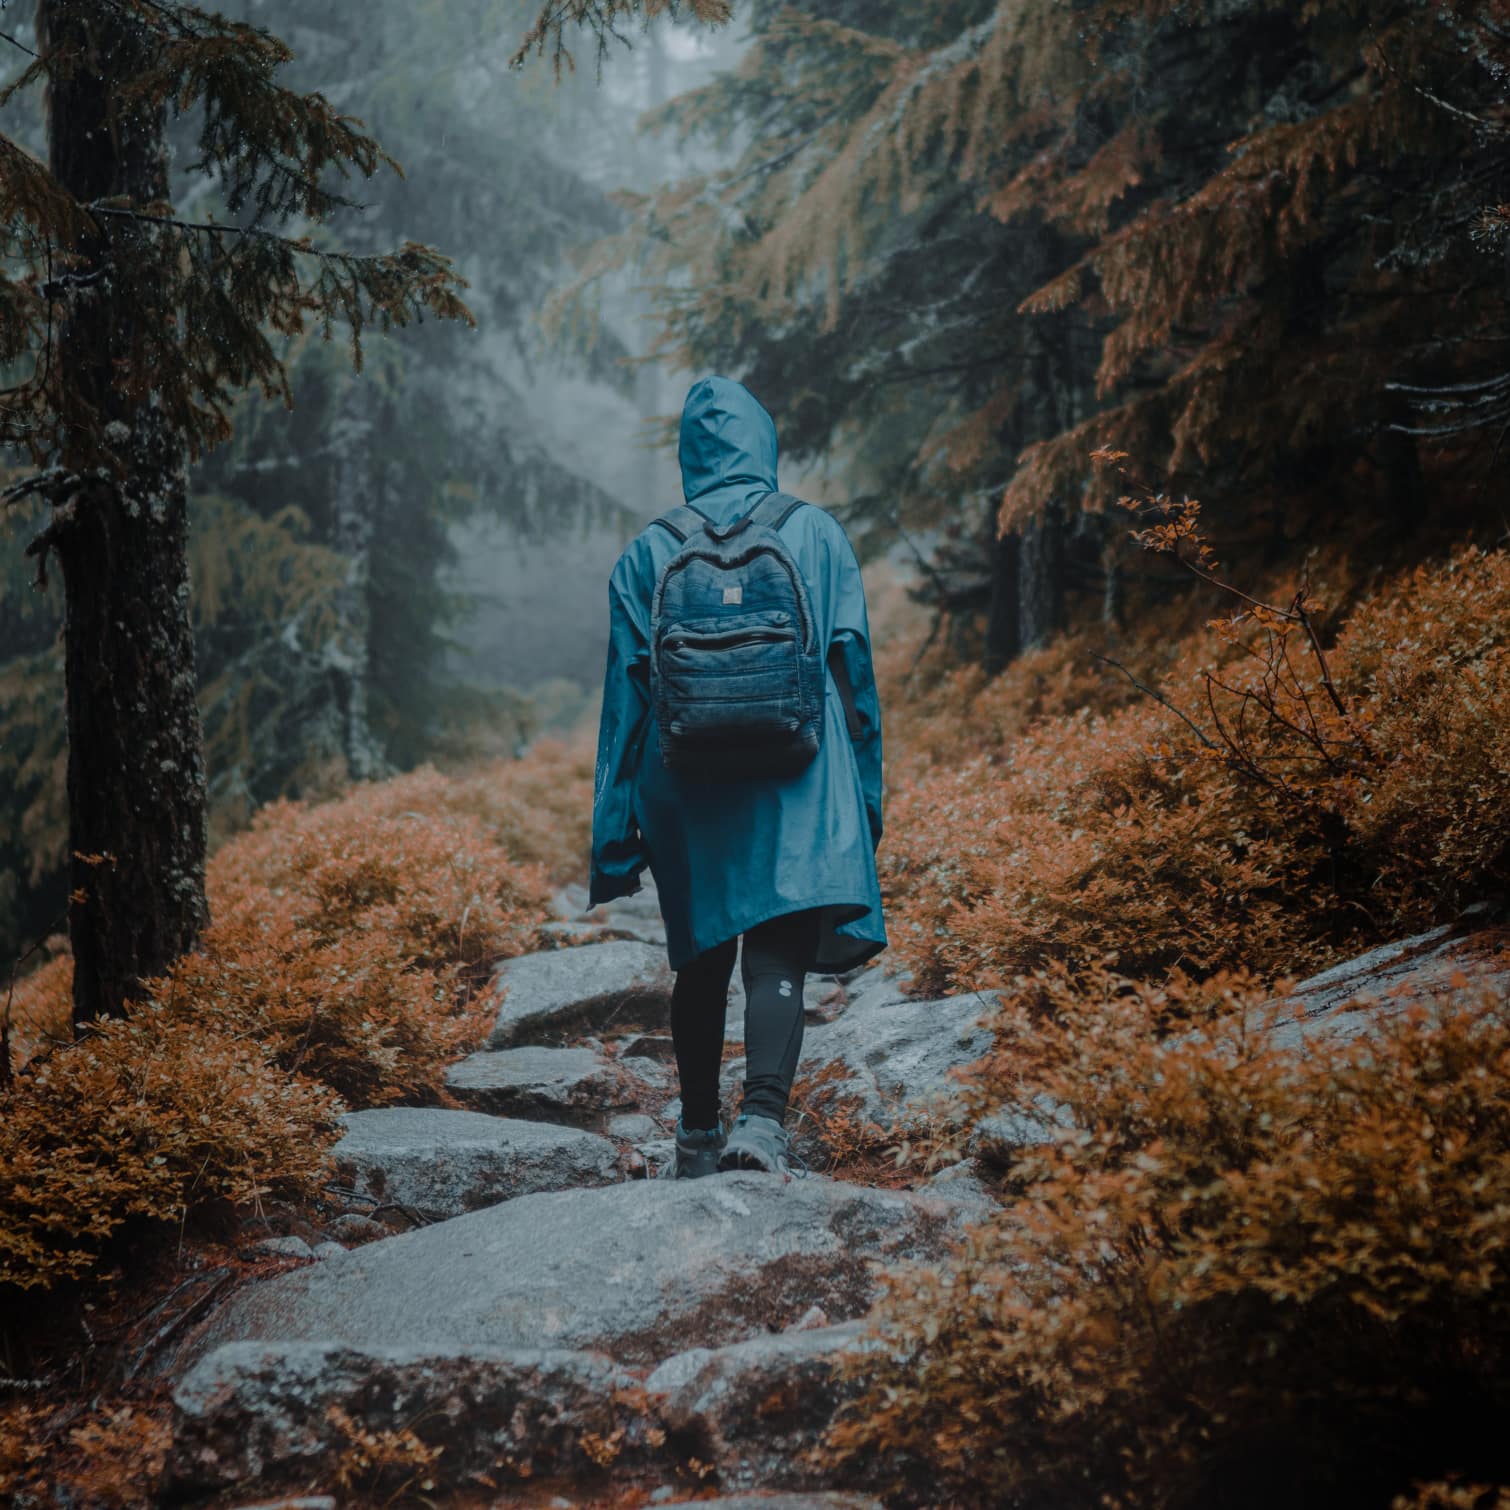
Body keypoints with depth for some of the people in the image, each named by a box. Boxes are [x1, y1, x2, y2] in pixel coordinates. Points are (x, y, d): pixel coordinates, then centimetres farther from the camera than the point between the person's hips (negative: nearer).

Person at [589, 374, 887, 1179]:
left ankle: (699, 1139, 23)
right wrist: (866, 792, 11)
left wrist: (615, 834, 7)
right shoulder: (816, 534, 3)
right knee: (778, 956, -8)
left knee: (702, 960, 15)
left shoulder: (647, 554, 4)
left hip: (686, 786, 2)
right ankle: (764, 1117, -27)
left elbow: (626, 692, 3)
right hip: (797, 779, -2)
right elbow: (853, 663, 4)